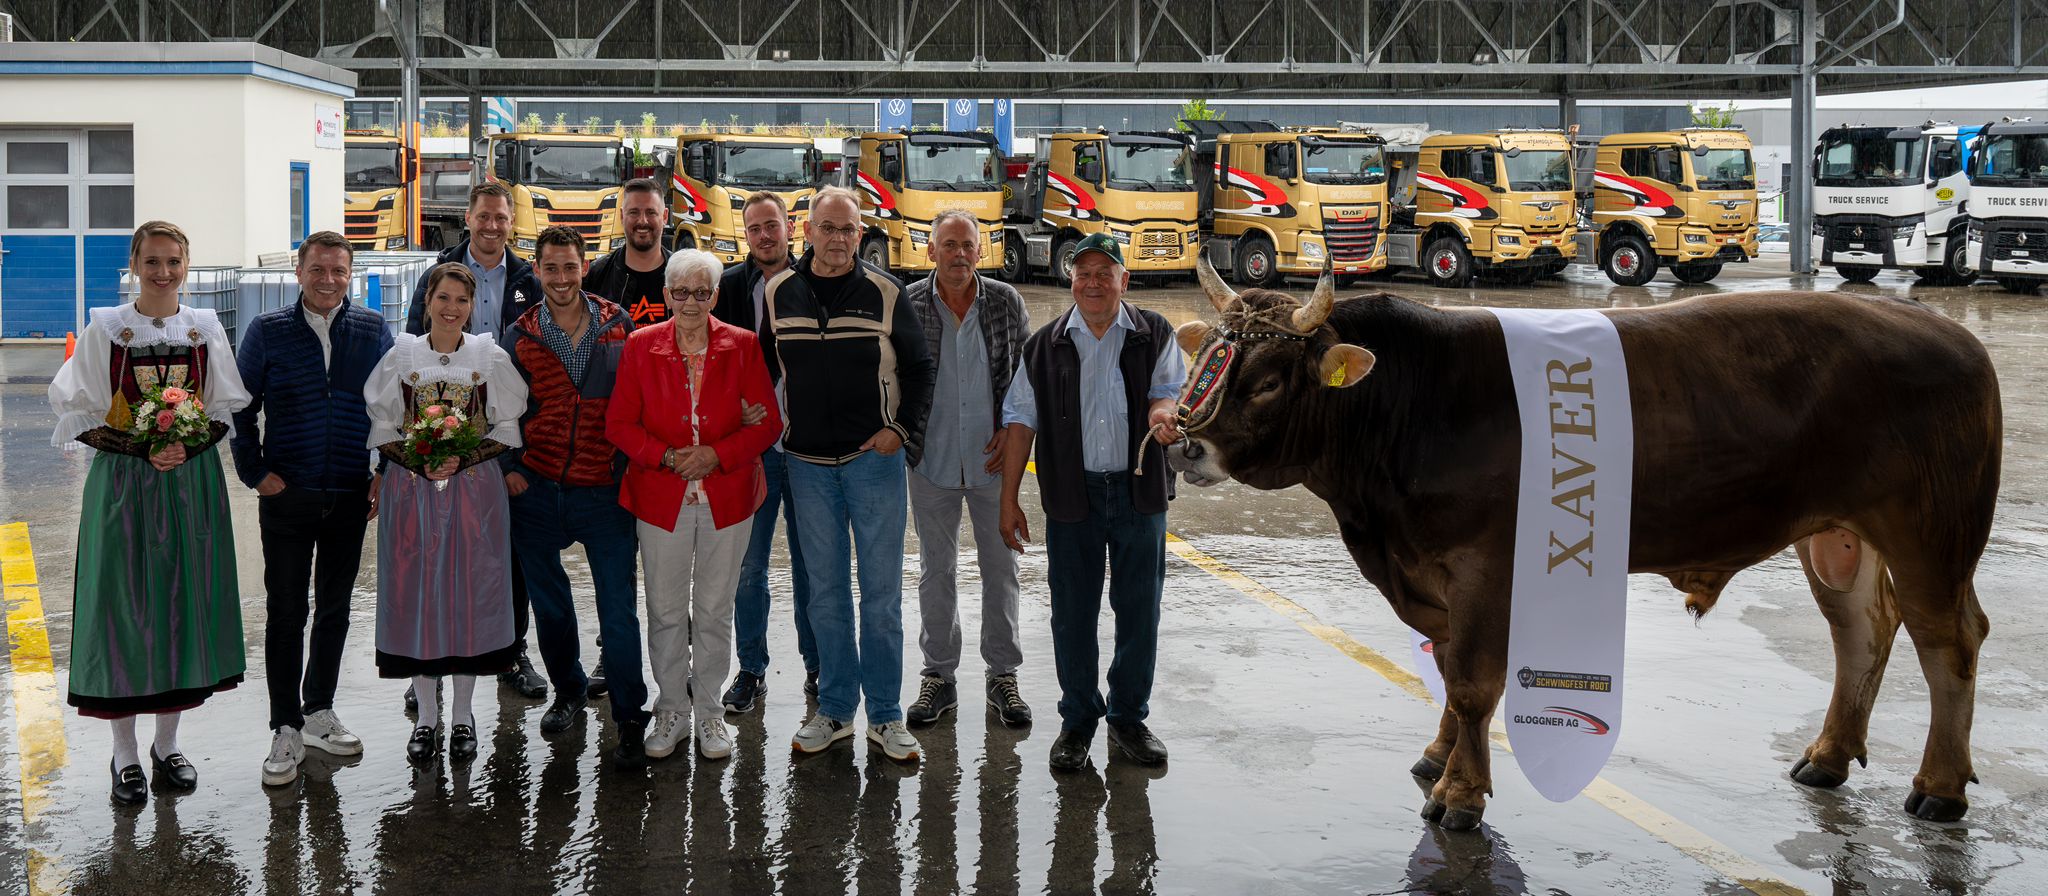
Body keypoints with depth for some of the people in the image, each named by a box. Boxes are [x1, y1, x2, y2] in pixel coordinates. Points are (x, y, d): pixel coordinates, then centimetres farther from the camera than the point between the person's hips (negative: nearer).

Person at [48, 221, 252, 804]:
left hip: (193, 481, 2)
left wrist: (190, 445, -12)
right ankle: (125, 755, 10)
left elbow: (226, 408, 8)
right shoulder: (105, 329, -2)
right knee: (125, 604, -1)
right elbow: (81, 417, -3)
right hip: (124, 483, -2)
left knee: (185, 601, 6)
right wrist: (144, 448, -16)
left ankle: (168, 743, 20)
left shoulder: (206, 329, 5)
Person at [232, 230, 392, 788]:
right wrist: (256, 473, -5)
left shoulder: (373, 331, 2)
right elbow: (240, 408, 2)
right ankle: (286, 731, 6)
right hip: (288, 493, -2)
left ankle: (319, 713, 26)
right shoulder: (268, 331, -2)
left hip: (352, 496, 2)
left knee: (335, 608, 12)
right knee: (285, 611, -1)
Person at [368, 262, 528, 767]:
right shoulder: (401, 356, 3)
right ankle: (427, 717, 14)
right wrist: (419, 462, -12)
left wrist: (463, 459, -12)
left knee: (469, 591, 2)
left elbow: (507, 430, 3)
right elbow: (381, 429, 4)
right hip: (412, 490, 0)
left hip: (473, 488, 0)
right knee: (416, 593, 2)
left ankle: (462, 715, 15)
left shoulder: (490, 358, 2)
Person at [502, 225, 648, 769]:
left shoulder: (618, 326, 2)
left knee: (618, 606, -4)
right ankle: (568, 692, 34)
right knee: (548, 601, 13)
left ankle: (631, 719, 4)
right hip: (537, 491, 2)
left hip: (605, 489, -2)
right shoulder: (519, 336, 4)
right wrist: (509, 468, -2)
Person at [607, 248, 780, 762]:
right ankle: (671, 710, 21)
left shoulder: (742, 347, 0)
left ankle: (709, 713, 20)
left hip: (727, 497, 0)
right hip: (660, 497, 0)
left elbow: (768, 422, -2)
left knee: (715, 610, 8)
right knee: (665, 609, 7)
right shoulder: (641, 347, 0)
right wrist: (666, 457, -15)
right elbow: (619, 423, 0)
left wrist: (716, 456, -15)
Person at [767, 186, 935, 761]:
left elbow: (919, 368, 5)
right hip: (808, 465, 2)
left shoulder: (885, 294, -2)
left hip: (874, 458, -2)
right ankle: (835, 709, 19)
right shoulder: (777, 294, 4)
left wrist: (902, 429, -5)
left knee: (881, 590, 1)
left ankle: (885, 715, 10)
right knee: (826, 591, 9)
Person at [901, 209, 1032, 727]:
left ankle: (1003, 675, 20)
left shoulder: (1005, 302, -1)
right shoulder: (908, 305, -4)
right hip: (931, 457, 0)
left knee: (1001, 567, 8)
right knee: (936, 570, 9)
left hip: (993, 457, 1)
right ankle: (939, 675, 20)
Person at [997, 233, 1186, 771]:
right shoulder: (1046, 345, 7)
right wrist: (1009, 500, 3)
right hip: (1072, 495, 0)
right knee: (1072, 611, 4)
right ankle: (1078, 719, 18)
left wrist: (1161, 417, -29)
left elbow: (1168, 392, -3)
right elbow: (1020, 421, 7)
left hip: (1139, 492, 0)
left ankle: (1129, 717, 21)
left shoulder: (1154, 336, 5)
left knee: (1139, 610, 6)